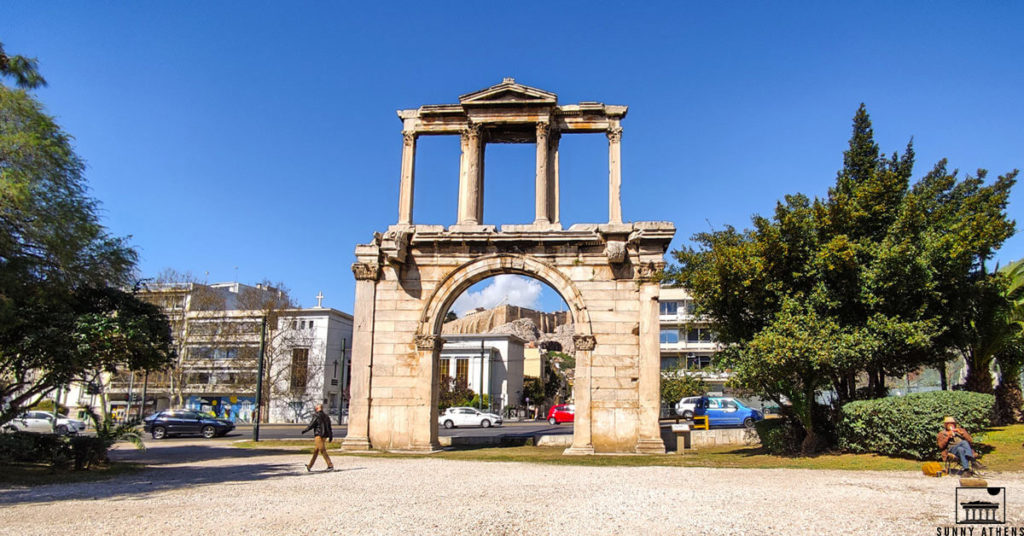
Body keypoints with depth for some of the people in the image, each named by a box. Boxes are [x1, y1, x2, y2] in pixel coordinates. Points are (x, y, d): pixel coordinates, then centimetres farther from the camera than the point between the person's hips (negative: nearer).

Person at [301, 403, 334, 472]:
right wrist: (330, 436, 13)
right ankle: (310, 466, 25)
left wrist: (304, 431, 8)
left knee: (323, 451, -8)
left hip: (318, 436, -8)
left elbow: (311, 425, -7)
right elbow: (329, 427, 11)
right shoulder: (326, 416, 12)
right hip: (324, 436, 8)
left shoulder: (316, 416, -9)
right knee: (315, 451, 16)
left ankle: (330, 466, -14)